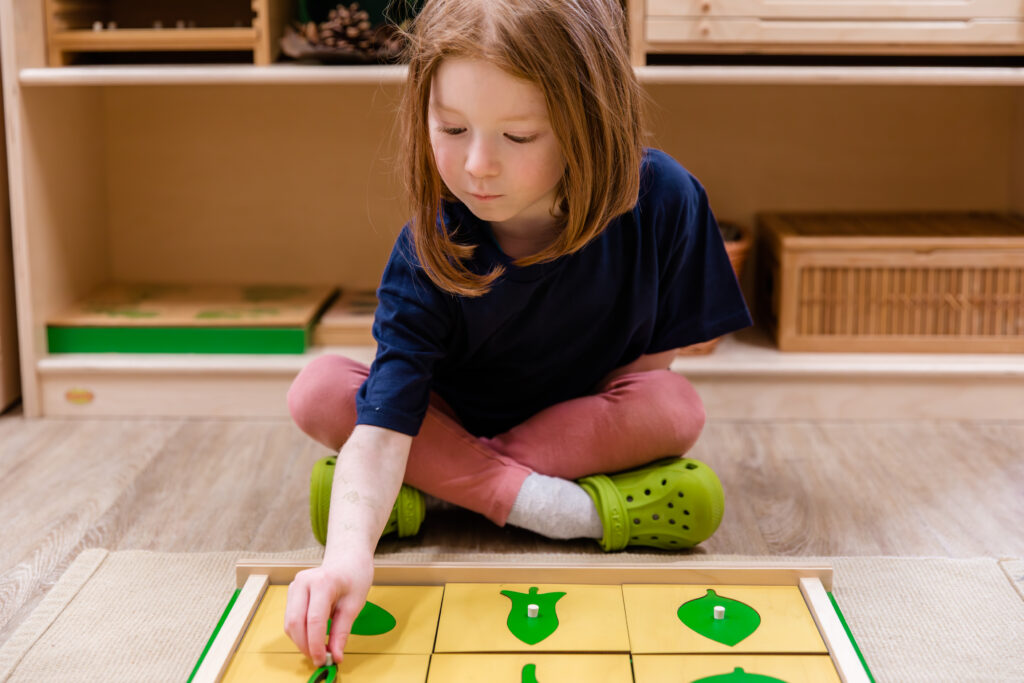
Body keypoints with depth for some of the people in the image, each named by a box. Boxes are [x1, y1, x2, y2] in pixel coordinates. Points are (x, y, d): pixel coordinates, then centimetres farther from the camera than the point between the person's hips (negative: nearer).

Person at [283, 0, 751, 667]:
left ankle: (425, 493, -25)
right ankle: (559, 506, -27)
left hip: (593, 422, 1)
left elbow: (654, 355, -13)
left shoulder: (660, 199, -24)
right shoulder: (428, 255, -27)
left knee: (677, 409, -30)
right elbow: (383, 426, -34)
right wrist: (350, 555, -55)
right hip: (454, 424, 0)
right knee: (318, 391, -24)